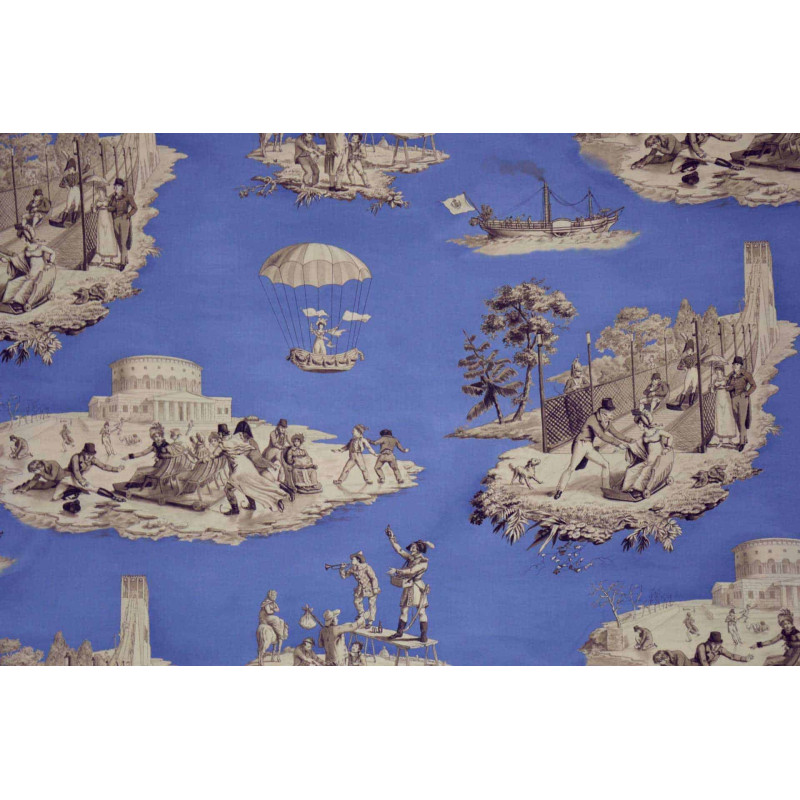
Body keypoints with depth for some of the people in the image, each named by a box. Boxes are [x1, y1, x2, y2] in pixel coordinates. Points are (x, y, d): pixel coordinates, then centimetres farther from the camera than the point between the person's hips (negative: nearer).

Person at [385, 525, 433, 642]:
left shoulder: (423, 562, -12)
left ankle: (424, 635, -5)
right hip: (408, 587, 7)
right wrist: (391, 537, 7)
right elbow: (398, 550, 13)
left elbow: (411, 571, -22)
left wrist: (397, 571, -22)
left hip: (418, 588, -7)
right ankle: (399, 632, 19)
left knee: (421, 612, -6)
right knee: (403, 610, 11)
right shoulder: (410, 558, 10)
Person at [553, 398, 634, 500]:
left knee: (605, 464, 6)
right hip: (581, 444, -9)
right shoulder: (593, 419, -19)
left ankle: (607, 488, 16)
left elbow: (615, 432, 14)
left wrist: (628, 440, 4)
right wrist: (618, 443, -26)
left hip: (590, 447, 9)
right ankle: (559, 490, -11)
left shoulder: (606, 421, 8)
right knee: (571, 468, -16)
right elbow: (602, 436, -25)